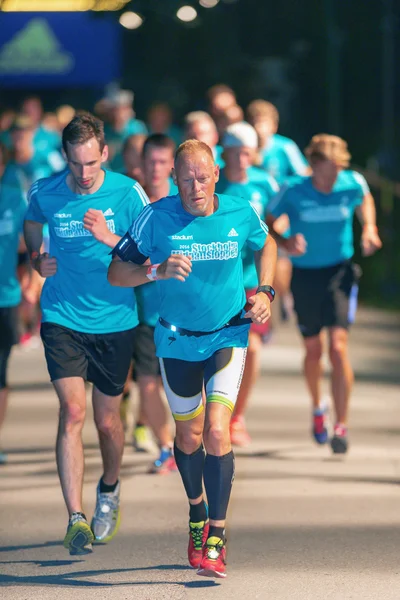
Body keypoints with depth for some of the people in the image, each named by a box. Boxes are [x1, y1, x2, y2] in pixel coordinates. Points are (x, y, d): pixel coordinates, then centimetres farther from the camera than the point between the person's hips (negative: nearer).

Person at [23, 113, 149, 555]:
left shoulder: (128, 193, -9)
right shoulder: (44, 193, -3)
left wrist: (111, 240, -25)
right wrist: (37, 259, 3)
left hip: (115, 320, 0)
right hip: (62, 317, 0)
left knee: (106, 419, 10)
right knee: (72, 410, -15)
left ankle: (109, 489, 41)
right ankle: (76, 519, -16)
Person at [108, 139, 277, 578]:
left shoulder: (240, 214, -9)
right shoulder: (157, 218, -14)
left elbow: (266, 245, 14)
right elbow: (116, 272, -10)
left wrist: (264, 292, 0)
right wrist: (157, 271, -28)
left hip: (227, 335, -1)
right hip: (177, 340, 1)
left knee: (217, 431, -16)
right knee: (189, 435, 13)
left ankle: (215, 538, -10)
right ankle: (197, 512, 41)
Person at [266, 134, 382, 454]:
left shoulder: (353, 184, -10)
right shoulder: (293, 191, -14)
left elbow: (365, 200, 14)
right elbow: (267, 223, -3)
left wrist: (369, 229, -2)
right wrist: (285, 242, -22)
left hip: (340, 272, -1)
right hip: (305, 274, 1)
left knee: (338, 346, -15)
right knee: (313, 351, 13)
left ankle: (342, 426, -10)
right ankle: (318, 408, 43)